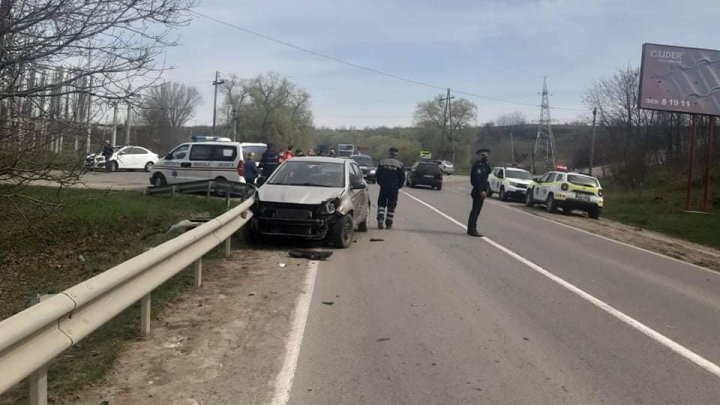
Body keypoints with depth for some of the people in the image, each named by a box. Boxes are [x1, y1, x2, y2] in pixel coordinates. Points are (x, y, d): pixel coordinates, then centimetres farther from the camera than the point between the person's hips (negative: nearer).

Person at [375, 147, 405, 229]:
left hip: (384, 187, 1)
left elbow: (377, 175, 3)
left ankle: (380, 218, -8)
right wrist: (398, 186, 12)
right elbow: (402, 178, -3)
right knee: (391, 205, 6)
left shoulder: (382, 162, 1)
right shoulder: (400, 164, -3)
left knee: (381, 204, 12)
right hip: (394, 188, -1)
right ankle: (389, 223, 7)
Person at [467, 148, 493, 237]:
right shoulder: (477, 166, -13)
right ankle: (472, 230, -6)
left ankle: (471, 229, 21)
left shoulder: (485, 165, 17)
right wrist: (481, 191, -25)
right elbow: (476, 179, -21)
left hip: (482, 191, 10)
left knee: (476, 211, 14)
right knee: (476, 211, -8)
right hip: (478, 192, -10)